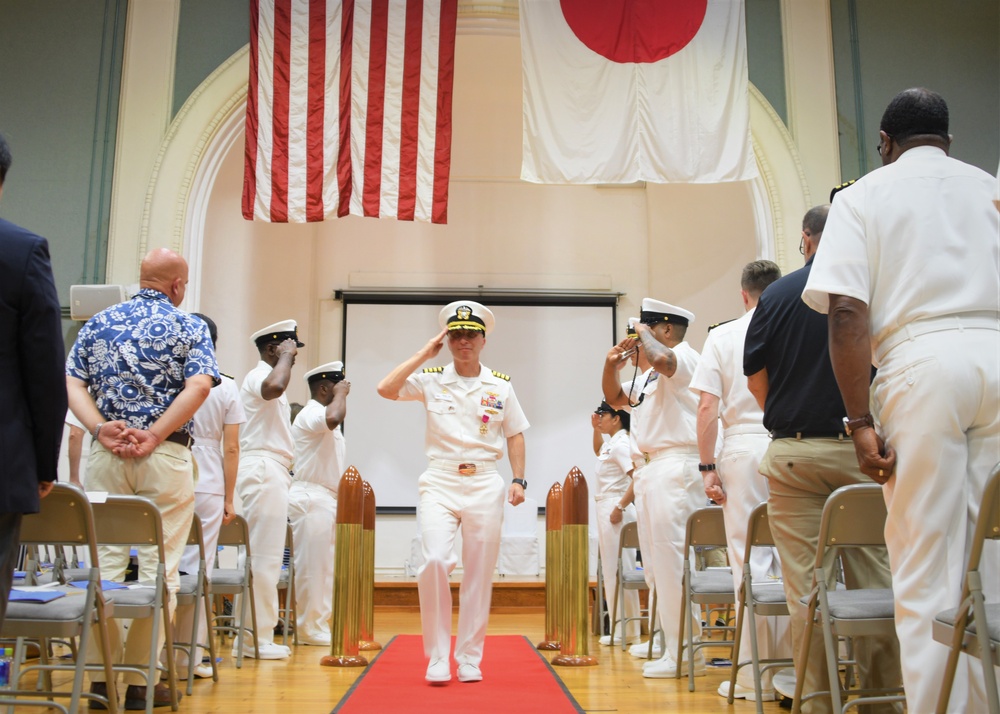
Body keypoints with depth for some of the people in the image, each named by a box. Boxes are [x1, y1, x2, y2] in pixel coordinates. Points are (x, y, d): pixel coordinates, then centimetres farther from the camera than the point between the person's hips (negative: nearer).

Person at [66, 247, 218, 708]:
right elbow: (198, 386, -13)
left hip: (105, 454, 4)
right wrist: (153, 435, -13)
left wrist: (102, 429, -6)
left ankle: (99, 674, 11)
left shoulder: (98, 323, 12)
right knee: (158, 567, 2)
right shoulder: (189, 327, 2)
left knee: (105, 562, 8)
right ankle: (139, 679, 6)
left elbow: (73, 383, 3)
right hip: (166, 456, -3)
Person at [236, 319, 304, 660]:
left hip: (269, 470, 11)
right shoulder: (260, 375, -10)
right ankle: (258, 638, -4)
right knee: (265, 556, -9)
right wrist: (285, 357, -18)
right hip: (264, 468, -11)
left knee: (262, 556, 12)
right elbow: (273, 387, -35)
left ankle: (255, 635, 17)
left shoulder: (266, 376, 23)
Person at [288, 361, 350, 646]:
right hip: (311, 499, -11)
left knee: (323, 566, 13)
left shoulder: (321, 415, 22)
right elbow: (334, 417, -36)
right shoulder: (311, 413, -13)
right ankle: (311, 628, 1)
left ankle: (319, 625, 19)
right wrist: (340, 394, -18)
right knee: (312, 566, -6)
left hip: (326, 499, 11)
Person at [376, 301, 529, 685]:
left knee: (479, 574, 5)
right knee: (435, 561, -18)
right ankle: (437, 658, -3)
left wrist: (519, 480, 0)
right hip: (440, 483, -1)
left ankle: (469, 659, 18)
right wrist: (424, 353, -6)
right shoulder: (431, 380, 3)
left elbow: (514, 435, 11)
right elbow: (385, 389, -11)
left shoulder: (501, 385, 7)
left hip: (484, 484, 2)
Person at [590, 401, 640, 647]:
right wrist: (595, 429, 25)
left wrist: (621, 507, -21)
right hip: (604, 507, 10)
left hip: (615, 508, -10)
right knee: (612, 569, 11)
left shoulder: (621, 443, -13)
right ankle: (620, 628, 17)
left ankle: (626, 632, -2)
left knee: (619, 569, -7)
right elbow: (598, 452, 40)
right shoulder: (610, 443, 16)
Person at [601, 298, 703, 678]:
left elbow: (660, 358, -30)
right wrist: (611, 365, 13)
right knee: (657, 563, 11)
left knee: (672, 560, -11)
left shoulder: (684, 355, -6)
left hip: (676, 467, -10)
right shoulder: (650, 375, 24)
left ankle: (684, 652, -5)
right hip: (649, 469, 11)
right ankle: (672, 645, 18)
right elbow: (615, 399, 30)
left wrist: (642, 333, -10)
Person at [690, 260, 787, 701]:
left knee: (750, 561, 2)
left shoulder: (723, 336, 3)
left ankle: (757, 676, 6)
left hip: (744, 447, -1)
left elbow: (708, 408, -3)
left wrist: (707, 466, 1)